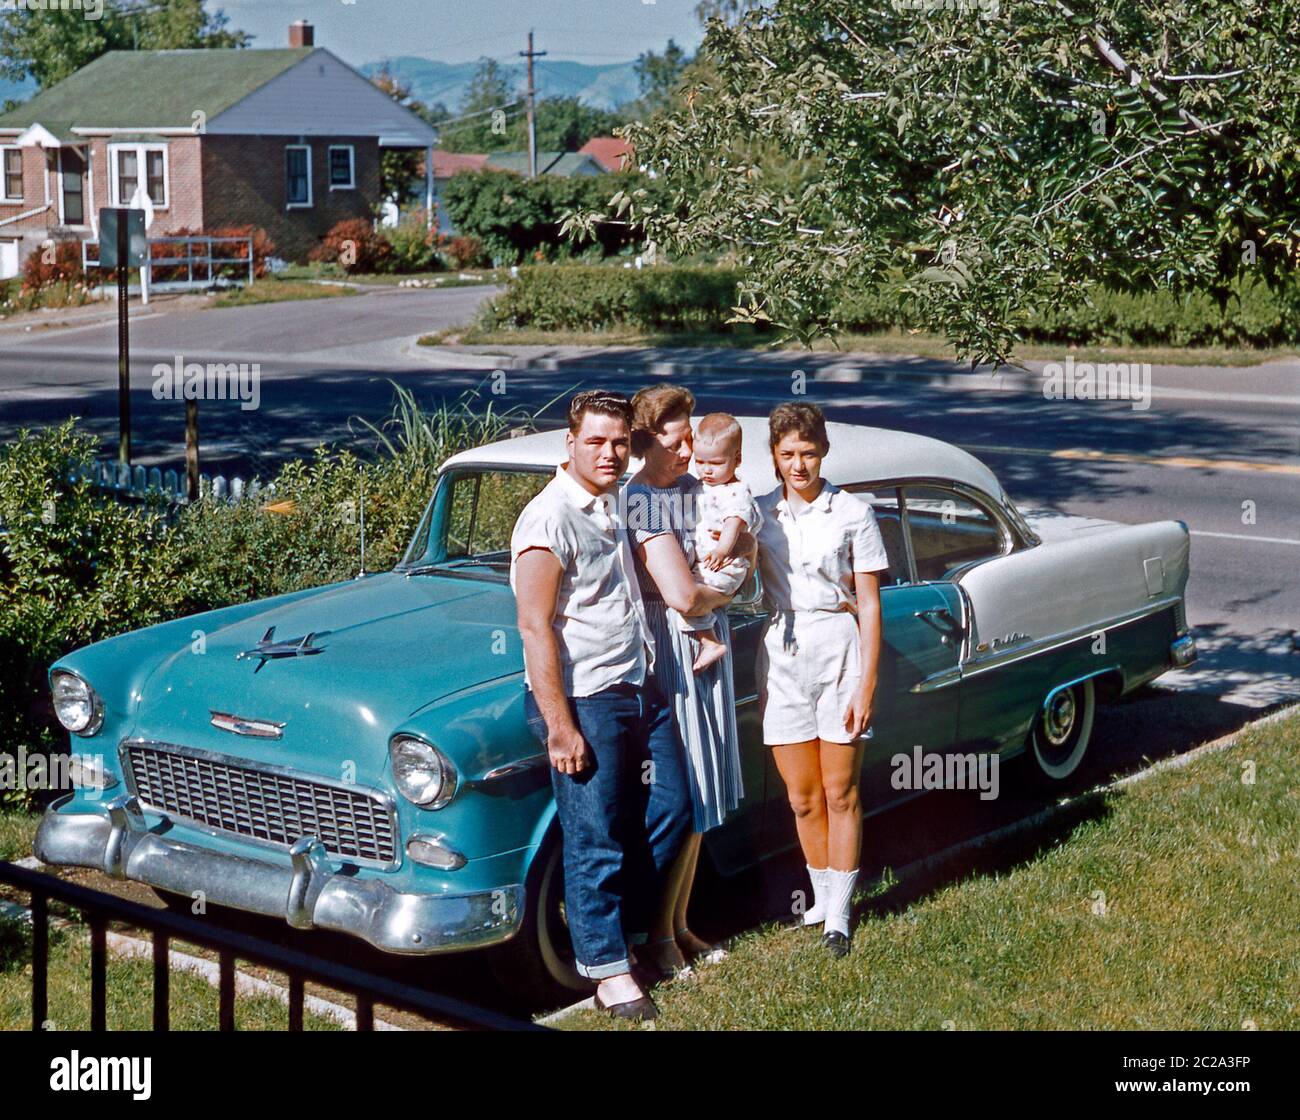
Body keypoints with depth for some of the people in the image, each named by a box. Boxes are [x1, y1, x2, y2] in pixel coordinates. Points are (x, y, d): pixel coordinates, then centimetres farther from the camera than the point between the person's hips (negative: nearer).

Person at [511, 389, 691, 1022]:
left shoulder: (614, 503, 11)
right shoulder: (550, 518, -15)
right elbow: (534, 627, -19)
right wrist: (560, 728, -21)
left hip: (636, 690, 9)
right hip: (583, 701, -9)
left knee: (670, 811, 13)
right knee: (597, 840, 0)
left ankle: (617, 918, 29)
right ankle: (607, 966, 13)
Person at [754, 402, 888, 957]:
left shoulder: (853, 514, -3)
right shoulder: (759, 514, 5)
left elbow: (869, 605, -3)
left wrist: (866, 686, -8)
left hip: (839, 647, -3)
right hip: (780, 652, 3)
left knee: (840, 793, 2)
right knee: (802, 799, 8)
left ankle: (839, 916, 9)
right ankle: (823, 899, 26)